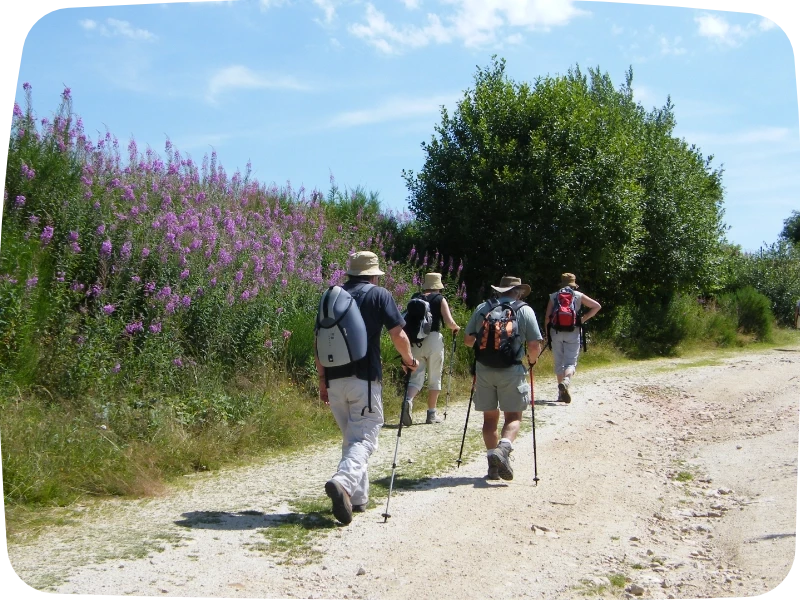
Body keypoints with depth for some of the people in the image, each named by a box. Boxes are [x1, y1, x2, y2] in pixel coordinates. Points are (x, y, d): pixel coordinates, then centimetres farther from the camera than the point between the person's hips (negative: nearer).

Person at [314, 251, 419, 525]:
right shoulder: (379, 294, 1)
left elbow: (318, 342, 11)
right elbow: (398, 334, -6)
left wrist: (322, 380, 17)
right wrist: (409, 360, 12)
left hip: (334, 379, 5)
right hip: (365, 379, -5)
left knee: (351, 437, 18)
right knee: (364, 438, -5)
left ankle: (357, 497, 20)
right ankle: (342, 482, -29)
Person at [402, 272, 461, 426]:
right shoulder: (439, 299, 3)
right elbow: (449, 322, -6)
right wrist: (456, 328, 14)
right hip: (433, 339, -3)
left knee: (416, 376, 6)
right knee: (434, 378, 9)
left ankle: (408, 401, -22)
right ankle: (431, 414, 13)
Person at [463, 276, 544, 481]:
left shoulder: (482, 308, 9)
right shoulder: (524, 310, 2)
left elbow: (468, 340, 10)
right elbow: (534, 345, -4)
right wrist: (532, 361, 16)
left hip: (484, 369, 3)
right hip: (512, 370, -3)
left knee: (490, 416, 12)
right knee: (513, 416, 6)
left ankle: (493, 465, 11)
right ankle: (503, 448, -20)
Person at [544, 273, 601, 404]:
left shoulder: (553, 296, 9)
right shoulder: (578, 295, 7)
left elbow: (547, 317, 4)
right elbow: (597, 306, 4)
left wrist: (547, 334, 10)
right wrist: (584, 318, 7)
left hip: (556, 332, 1)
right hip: (573, 332, -1)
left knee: (558, 363, 11)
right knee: (571, 362, -3)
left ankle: (562, 393, 15)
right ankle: (566, 382, -33)